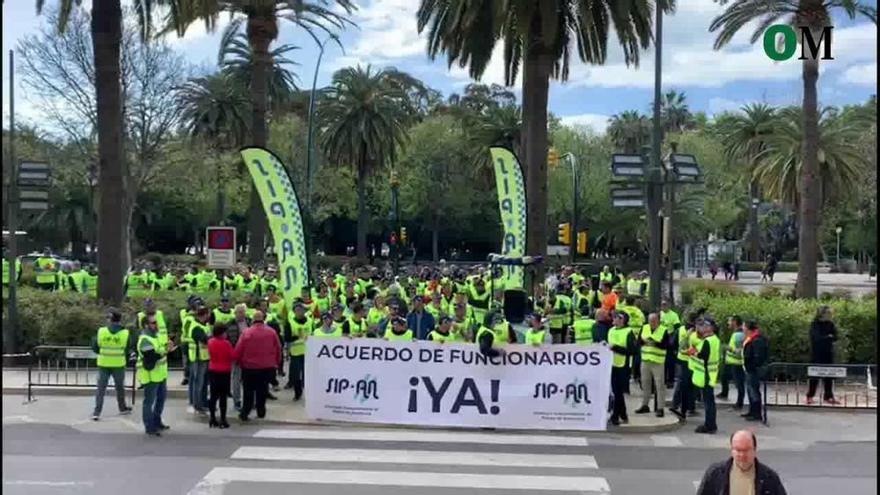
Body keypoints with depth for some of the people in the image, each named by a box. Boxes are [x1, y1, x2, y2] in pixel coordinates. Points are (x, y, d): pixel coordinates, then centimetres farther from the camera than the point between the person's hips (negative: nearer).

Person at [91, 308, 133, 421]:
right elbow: (129, 347, -2)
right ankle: (122, 408, 34)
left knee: (101, 388, 5)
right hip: (119, 364, 0)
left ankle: (97, 412, -2)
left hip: (103, 364, 0)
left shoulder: (101, 331, -8)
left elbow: (94, 347, -1)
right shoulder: (125, 333, -10)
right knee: (119, 386, 18)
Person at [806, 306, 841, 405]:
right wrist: (828, 337, -6)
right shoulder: (814, 325, -7)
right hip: (817, 354, -5)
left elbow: (835, 337, -1)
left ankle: (828, 397, 9)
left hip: (828, 354, 5)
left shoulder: (830, 324, 8)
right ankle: (810, 397, 3)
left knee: (829, 375, 3)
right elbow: (817, 338, -18)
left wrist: (824, 338, -14)